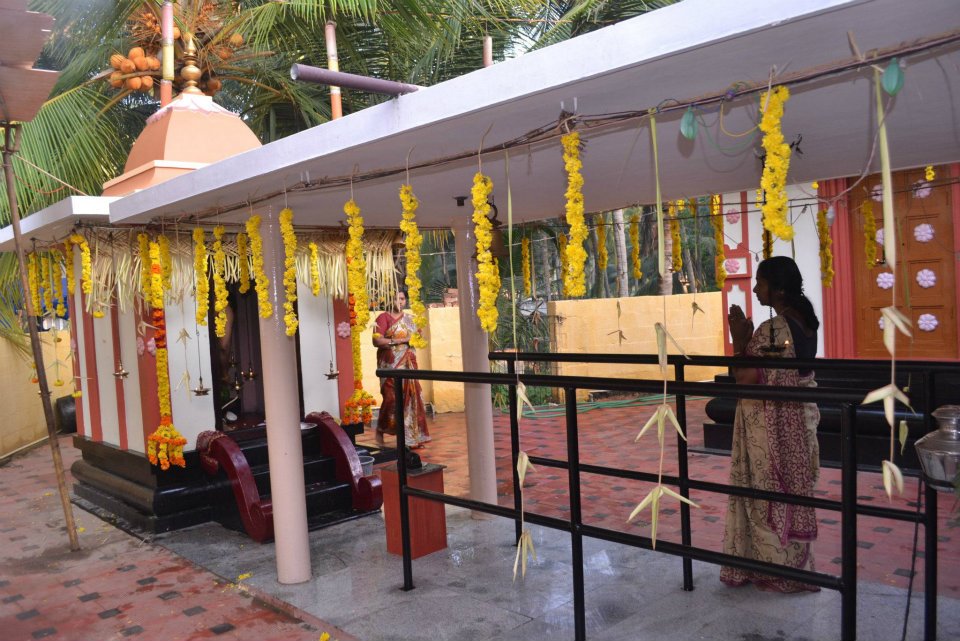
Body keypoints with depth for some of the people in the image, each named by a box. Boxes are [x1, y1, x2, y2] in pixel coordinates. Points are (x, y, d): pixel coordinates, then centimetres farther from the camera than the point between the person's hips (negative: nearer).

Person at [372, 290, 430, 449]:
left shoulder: (410, 319, 15)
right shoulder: (384, 317, -4)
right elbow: (376, 341, -14)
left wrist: (417, 337, 1)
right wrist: (400, 340, -17)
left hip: (408, 364, 6)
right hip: (391, 365, -5)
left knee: (410, 398, 2)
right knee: (392, 398, -8)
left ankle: (411, 437, 8)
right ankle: (380, 431, 14)